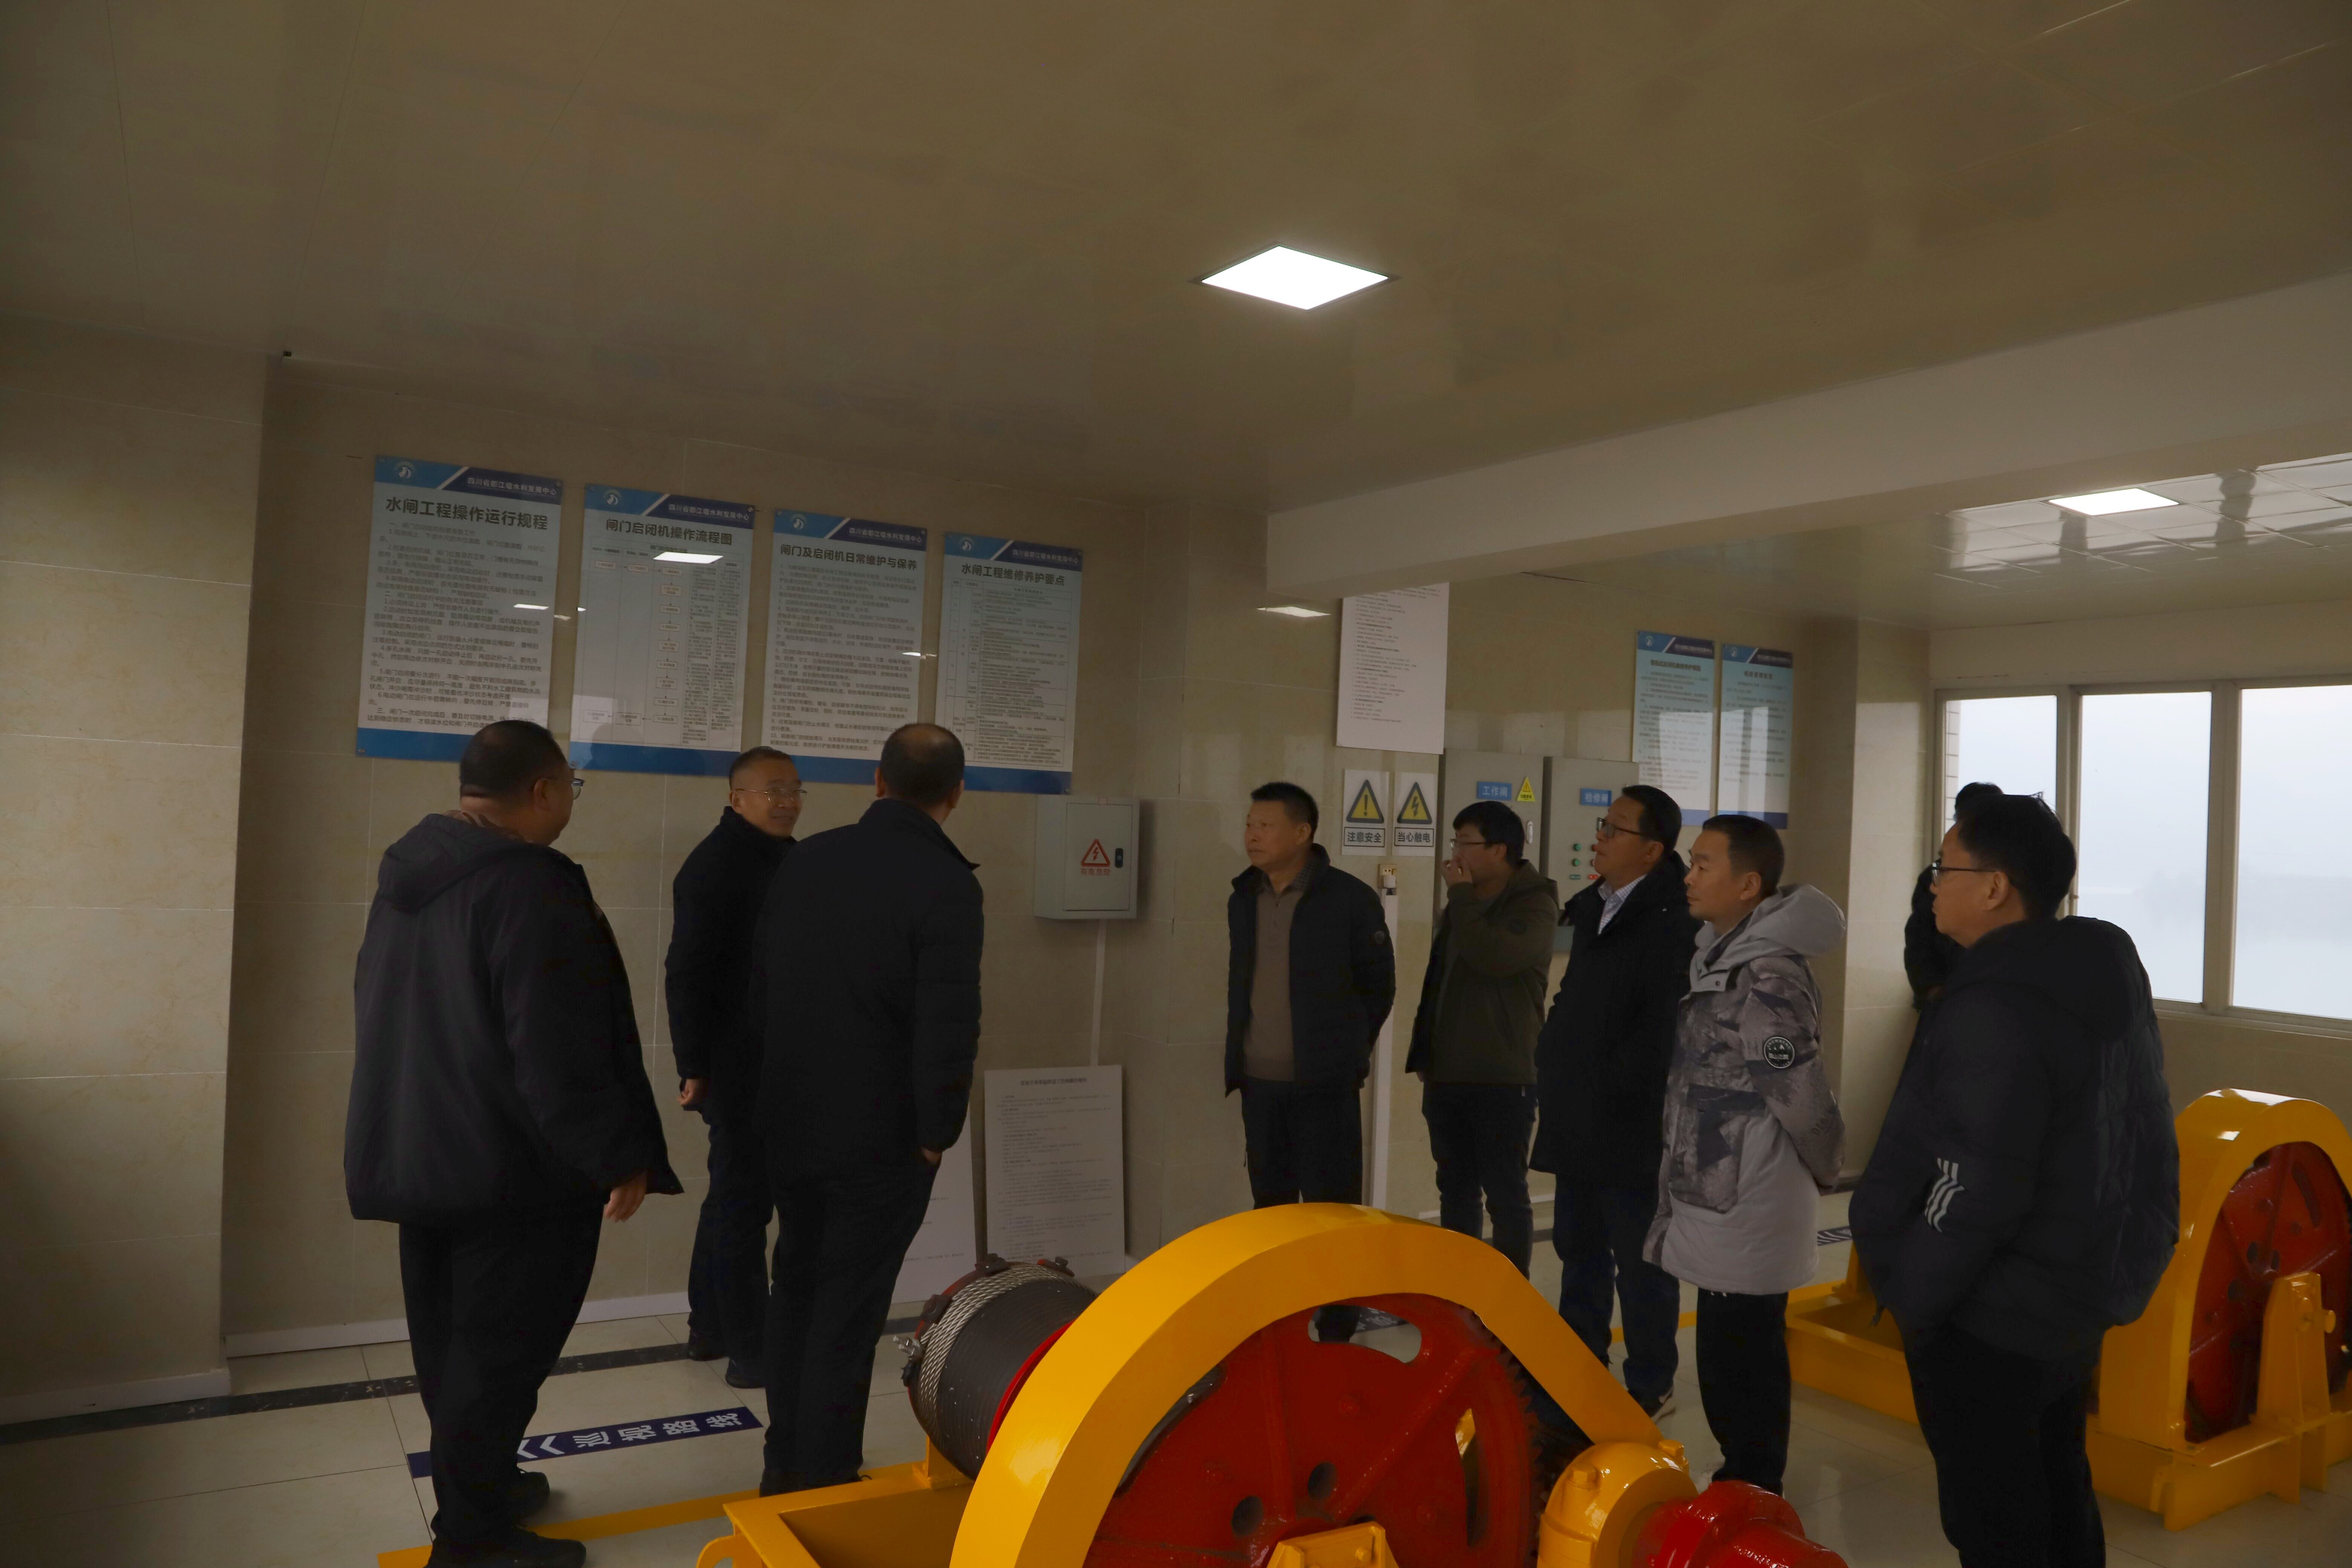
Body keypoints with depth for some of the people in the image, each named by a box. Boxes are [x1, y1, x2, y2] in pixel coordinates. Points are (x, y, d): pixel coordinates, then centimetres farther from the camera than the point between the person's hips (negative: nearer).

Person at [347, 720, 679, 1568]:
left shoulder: (410, 873, 8)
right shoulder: (531, 885, -23)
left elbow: (382, 1008, 18)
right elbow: (557, 1051, -26)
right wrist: (618, 1157, -17)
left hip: (416, 1152, 10)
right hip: (513, 1167, -9)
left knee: (453, 1341, 19)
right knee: (500, 1351, 3)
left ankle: (476, 1487, 35)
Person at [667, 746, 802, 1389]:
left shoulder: (783, 859, 13)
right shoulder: (716, 864, -14)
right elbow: (689, 970, -19)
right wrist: (693, 1064, -21)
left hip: (774, 1058, 10)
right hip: (736, 1061, -10)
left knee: (738, 1192, 18)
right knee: (743, 1198, -3)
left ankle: (709, 1326, 31)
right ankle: (750, 1352, 5)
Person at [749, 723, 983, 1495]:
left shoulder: (804, 860, 1)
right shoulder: (946, 883, -18)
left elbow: (760, 984, 7)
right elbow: (948, 1023, -23)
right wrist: (938, 1128, -9)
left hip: (789, 1120, 6)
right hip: (881, 1134, -6)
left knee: (795, 1288, 21)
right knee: (847, 1310, 7)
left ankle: (785, 1467, 33)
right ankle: (822, 1482, 18)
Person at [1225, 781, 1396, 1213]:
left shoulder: (1351, 899, -9)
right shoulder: (1243, 900, 8)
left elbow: (1379, 986, -1)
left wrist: (1347, 1051, 3)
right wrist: (1240, 1053, 15)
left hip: (1324, 1083, -5)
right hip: (1258, 1080, 5)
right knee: (1269, 1202, 13)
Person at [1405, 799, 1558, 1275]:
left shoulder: (1534, 905, -10)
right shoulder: (1463, 906, 14)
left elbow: (1495, 958, -29)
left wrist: (1462, 895, -18)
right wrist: (1426, 1059, 17)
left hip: (1503, 1078, -7)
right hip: (1449, 1074, 7)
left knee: (1506, 1195, 0)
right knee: (1456, 1191, 14)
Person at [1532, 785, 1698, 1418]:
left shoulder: (1671, 920, -16)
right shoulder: (1593, 906, 12)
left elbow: (1664, 1026, -22)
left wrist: (1609, 1084, -17)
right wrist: (1556, 1071, 13)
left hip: (1629, 1123, -8)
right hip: (1577, 1119, 9)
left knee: (1638, 1259, 5)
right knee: (1579, 1248, 19)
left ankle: (1651, 1384, 20)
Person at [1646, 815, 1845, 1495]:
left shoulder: (1767, 980, -22)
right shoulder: (1721, 957, 8)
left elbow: (1806, 1101, -20)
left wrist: (1824, 1174, -2)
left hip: (1745, 1217, -9)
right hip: (1723, 1208, 9)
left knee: (1739, 1368, 3)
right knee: (1739, 1362, 19)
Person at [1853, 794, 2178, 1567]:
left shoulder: (1997, 1009, -27)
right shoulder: (2102, 980, 4)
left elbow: (1976, 1192, -27)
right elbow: (2123, 1141, 13)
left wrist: (1909, 1297, -14)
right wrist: (2104, 1271, 21)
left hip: (1991, 1312, -9)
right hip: (2071, 1293, 10)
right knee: (2056, 1492, 23)